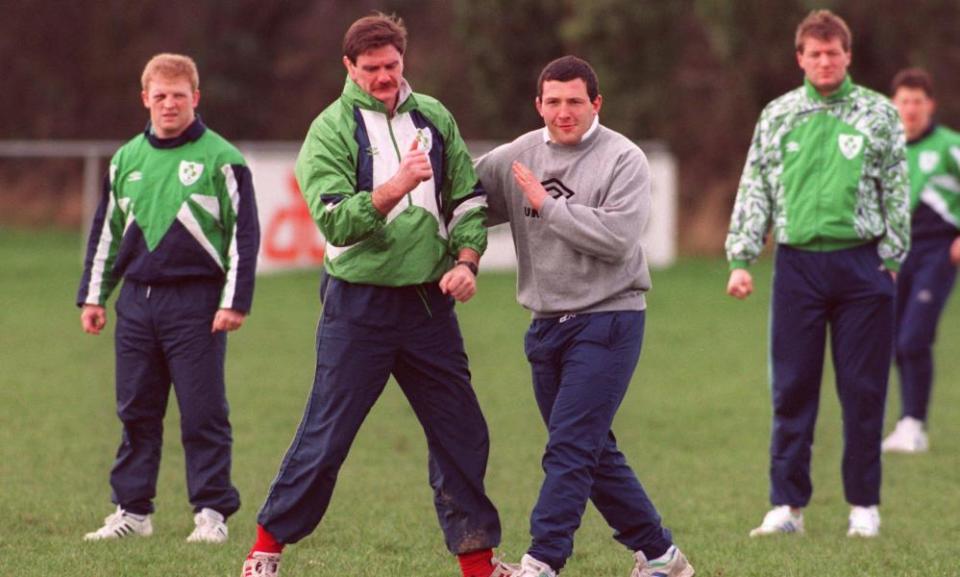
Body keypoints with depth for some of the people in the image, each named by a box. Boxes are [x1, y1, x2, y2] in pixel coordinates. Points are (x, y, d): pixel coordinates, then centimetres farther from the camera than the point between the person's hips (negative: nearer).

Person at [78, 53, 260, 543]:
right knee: (136, 411, 7)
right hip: (137, 300, 5)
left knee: (203, 414, -4)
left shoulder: (221, 159, -2)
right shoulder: (126, 160, 12)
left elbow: (244, 234, -2)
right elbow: (106, 231, 20)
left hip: (197, 303, -5)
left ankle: (212, 512, 2)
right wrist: (93, 296, 17)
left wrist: (235, 301, -8)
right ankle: (132, 510, 14)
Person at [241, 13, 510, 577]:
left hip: (429, 301, 4)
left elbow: (470, 197, 13)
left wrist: (466, 260, -2)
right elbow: (335, 219, -18)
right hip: (359, 303, -4)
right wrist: (396, 186, -30)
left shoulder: (434, 117, 8)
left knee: (462, 433, 6)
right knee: (326, 437, -2)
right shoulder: (332, 129, -6)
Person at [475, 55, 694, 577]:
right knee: (595, 454, 12)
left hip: (607, 321, -6)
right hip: (547, 323, 6)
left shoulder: (623, 160, -8)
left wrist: (548, 204, -16)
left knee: (570, 448, -13)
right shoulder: (518, 156, 7)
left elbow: (617, 237, -20)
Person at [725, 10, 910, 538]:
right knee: (791, 390, 1)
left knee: (864, 390, 1)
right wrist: (740, 260, 1)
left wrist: (891, 260, 0)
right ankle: (787, 504, 5)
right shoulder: (777, 116, 8)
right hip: (798, 262, 1)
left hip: (861, 264, -1)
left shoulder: (878, 114, 5)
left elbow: (896, 193, 6)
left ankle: (863, 505, 10)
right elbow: (754, 191, 9)